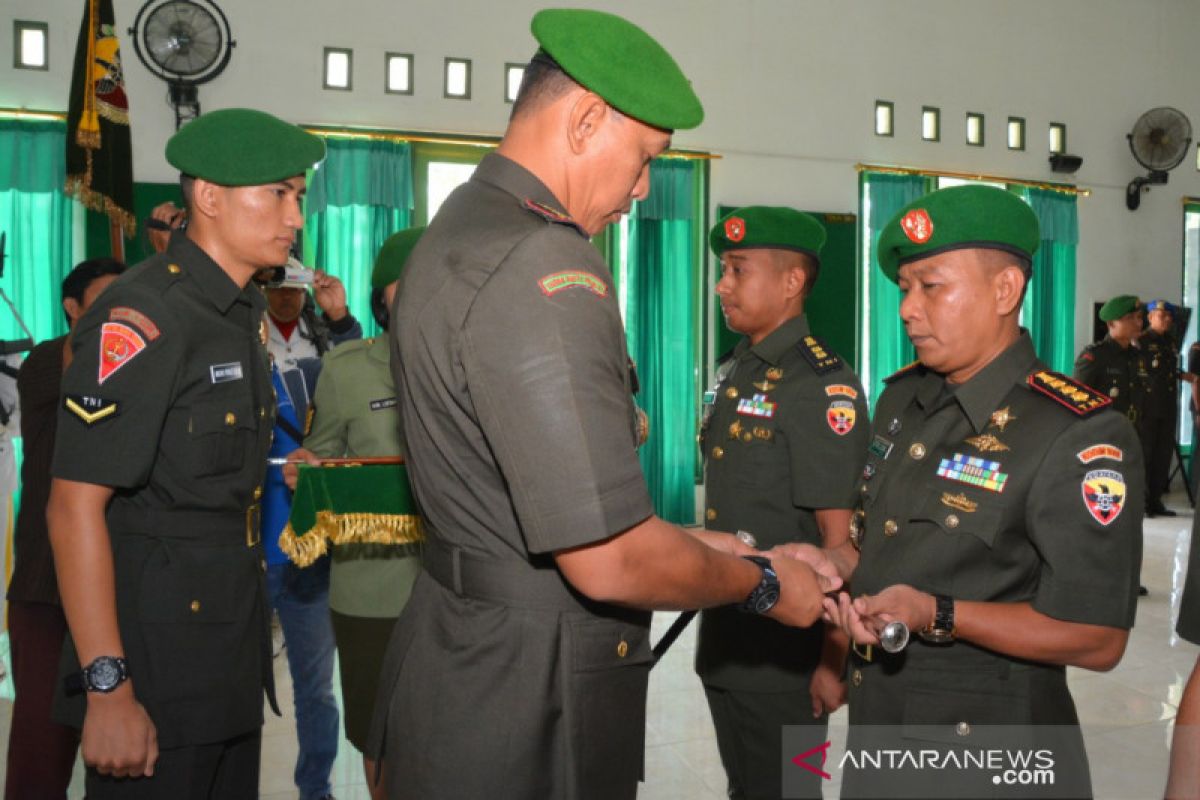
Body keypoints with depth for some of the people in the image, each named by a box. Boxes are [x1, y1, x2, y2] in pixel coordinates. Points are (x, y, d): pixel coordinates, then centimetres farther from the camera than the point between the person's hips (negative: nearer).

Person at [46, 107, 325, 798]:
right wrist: (109, 689, -22)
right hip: (158, 660, -8)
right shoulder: (140, 318, -17)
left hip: (233, 653, 8)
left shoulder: (247, 313, 11)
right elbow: (75, 506, -21)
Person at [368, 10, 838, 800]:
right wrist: (762, 584, -7)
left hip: (470, 656, 10)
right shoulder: (540, 266, -23)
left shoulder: (462, 228, 10)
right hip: (525, 714, -10)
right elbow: (608, 564, -25)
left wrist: (690, 544, 14)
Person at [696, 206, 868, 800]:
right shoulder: (733, 373, 9)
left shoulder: (822, 386, -16)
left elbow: (841, 539, -17)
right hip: (724, 641, 8)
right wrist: (711, 611, 16)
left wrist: (833, 660, -17)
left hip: (785, 653, -8)